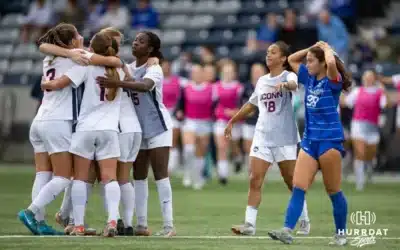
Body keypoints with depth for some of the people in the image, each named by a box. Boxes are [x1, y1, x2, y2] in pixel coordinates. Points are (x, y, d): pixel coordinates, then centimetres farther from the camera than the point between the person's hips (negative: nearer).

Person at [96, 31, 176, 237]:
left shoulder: (154, 69, -15)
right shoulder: (128, 68, 6)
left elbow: (145, 85, -36)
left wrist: (116, 83, -48)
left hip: (157, 127, -7)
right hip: (137, 128, 7)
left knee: (160, 174, -10)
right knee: (139, 176, 6)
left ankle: (168, 225, -10)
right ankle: (141, 224, 10)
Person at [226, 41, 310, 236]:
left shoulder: (288, 75, -4)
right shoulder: (261, 81, 14)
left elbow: (293, 84, -30)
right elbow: (251, 105, 29)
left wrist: (285, 84, -53)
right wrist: (232, 121, 32)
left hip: (285, 138, -5)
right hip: (262, 137, 5)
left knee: (292, 182, 3)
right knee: (255, 180, -7)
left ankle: (304, 221, 18)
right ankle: (249, 224, -9)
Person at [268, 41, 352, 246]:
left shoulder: (332, 81, -9)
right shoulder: (309, 78, 11)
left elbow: (331, 63, -32)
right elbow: (292, 60, 24)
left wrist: (327, 49, -12)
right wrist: (313, 48, 13)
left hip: (330, 140, -7)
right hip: (309, 140, 7)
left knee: (333, 191, 2)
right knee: (298, 188, -6)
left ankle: (341, 234, 15)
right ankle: (287, 230, -15)